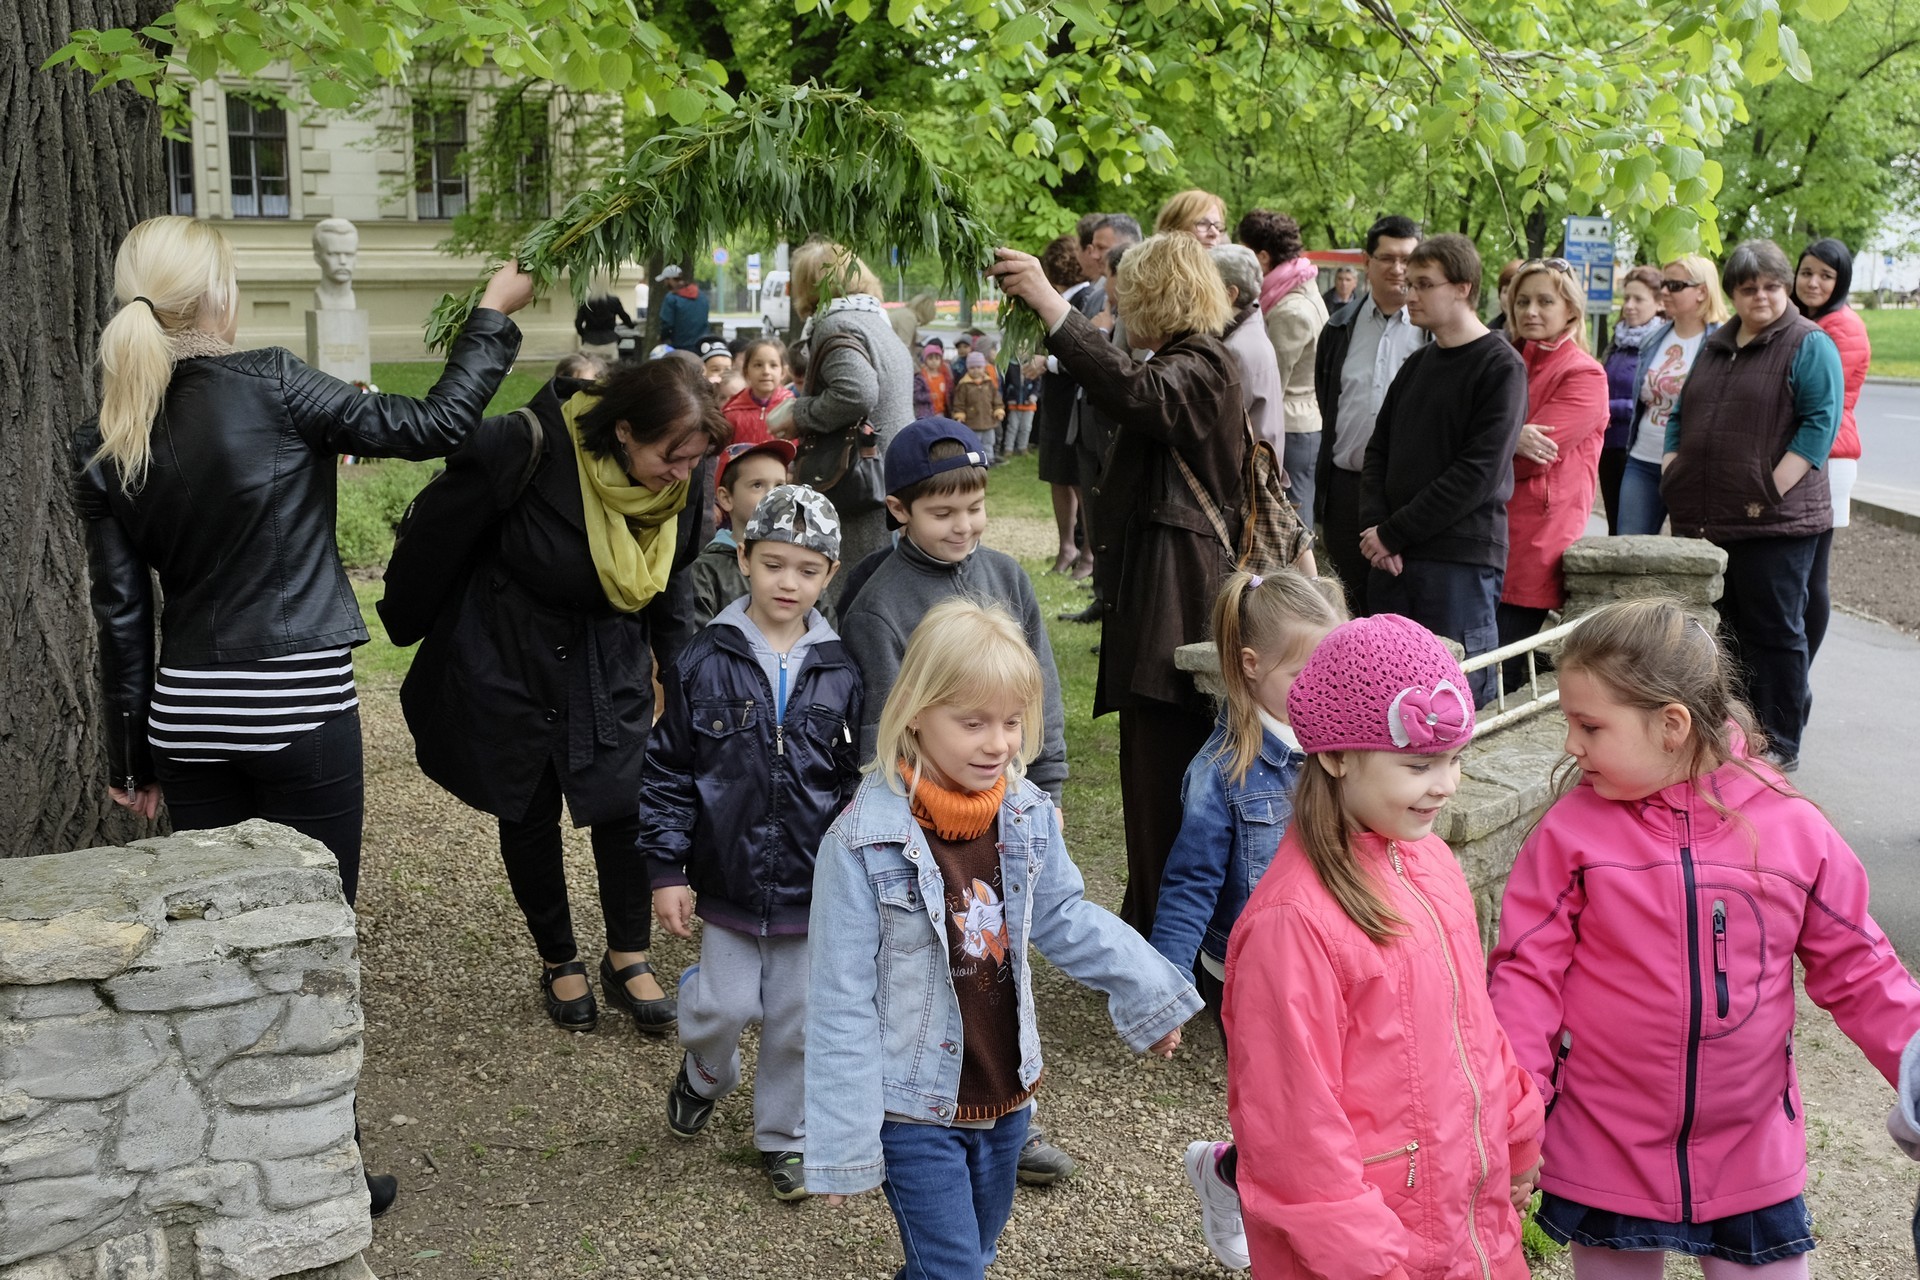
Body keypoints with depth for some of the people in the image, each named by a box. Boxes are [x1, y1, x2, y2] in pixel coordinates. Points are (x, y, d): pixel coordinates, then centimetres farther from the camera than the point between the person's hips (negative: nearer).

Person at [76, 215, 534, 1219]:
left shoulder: (103, 445, 2)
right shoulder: (267, 387, -13)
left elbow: (122, 614, 6)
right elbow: (434, 426, -8)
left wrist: (132, 755, 14)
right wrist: (493, 316, 6)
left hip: (189, 719, 5)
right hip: (300, 712, -5)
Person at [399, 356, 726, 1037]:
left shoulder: (687, 482, -14)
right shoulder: (530, 446, -29)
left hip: (613, 658, 3)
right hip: (509, 654, -3)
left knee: (627, 802, -3)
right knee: (530, 811, 8)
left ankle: (629, 959, 15)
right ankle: (559, 961, 26)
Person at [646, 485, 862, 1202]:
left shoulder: (840, 672, -2)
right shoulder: (704, 663, -6)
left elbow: (859, 775, 6)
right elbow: (668, 770, -2)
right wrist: (667, 871, -5)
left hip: (812, 884, 1)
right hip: (728, 875, -1)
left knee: (798, 1019, 10)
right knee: (723, 1007, 1)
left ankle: (784, 1137, 31)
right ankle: (705, 1078, 36)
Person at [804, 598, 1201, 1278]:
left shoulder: (1029, 817, -6)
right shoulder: (864, 840, -22)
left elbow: (1064, 919, 11)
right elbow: (843, 1000, -18)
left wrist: (1150, 993, 11)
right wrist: (845, 1140, -16)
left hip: (1007, 1095, 6)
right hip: (914, 1111, -6)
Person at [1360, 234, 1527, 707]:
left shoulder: (1500, 366, -6)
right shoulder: (1416, 364, 16)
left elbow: (1478, 473, -14)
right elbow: (1378, 451, 15)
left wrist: (1393, 534, -13)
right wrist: (1374, 526, -3)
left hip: (1462, 560, -6)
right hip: (1392, 560, 7)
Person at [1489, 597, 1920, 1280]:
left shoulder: (1795, 829, -7)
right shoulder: (1572, 831, -10)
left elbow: (1857, 973, 2)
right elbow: (1526, 972, -8)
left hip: (1752, 1159, 1)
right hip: (1604, 1163, 0)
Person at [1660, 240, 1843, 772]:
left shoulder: (1809, 345, -3)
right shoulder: (1714, 346, 17)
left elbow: (1821, 423, -12)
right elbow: (1680, 416, 22)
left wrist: (1771, 493, -16)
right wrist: (1674, 478, 10)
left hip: (1774, 522, -6)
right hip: (1703, 519, 6)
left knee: (1773, 632, 0)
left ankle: (1780, 746, 9)